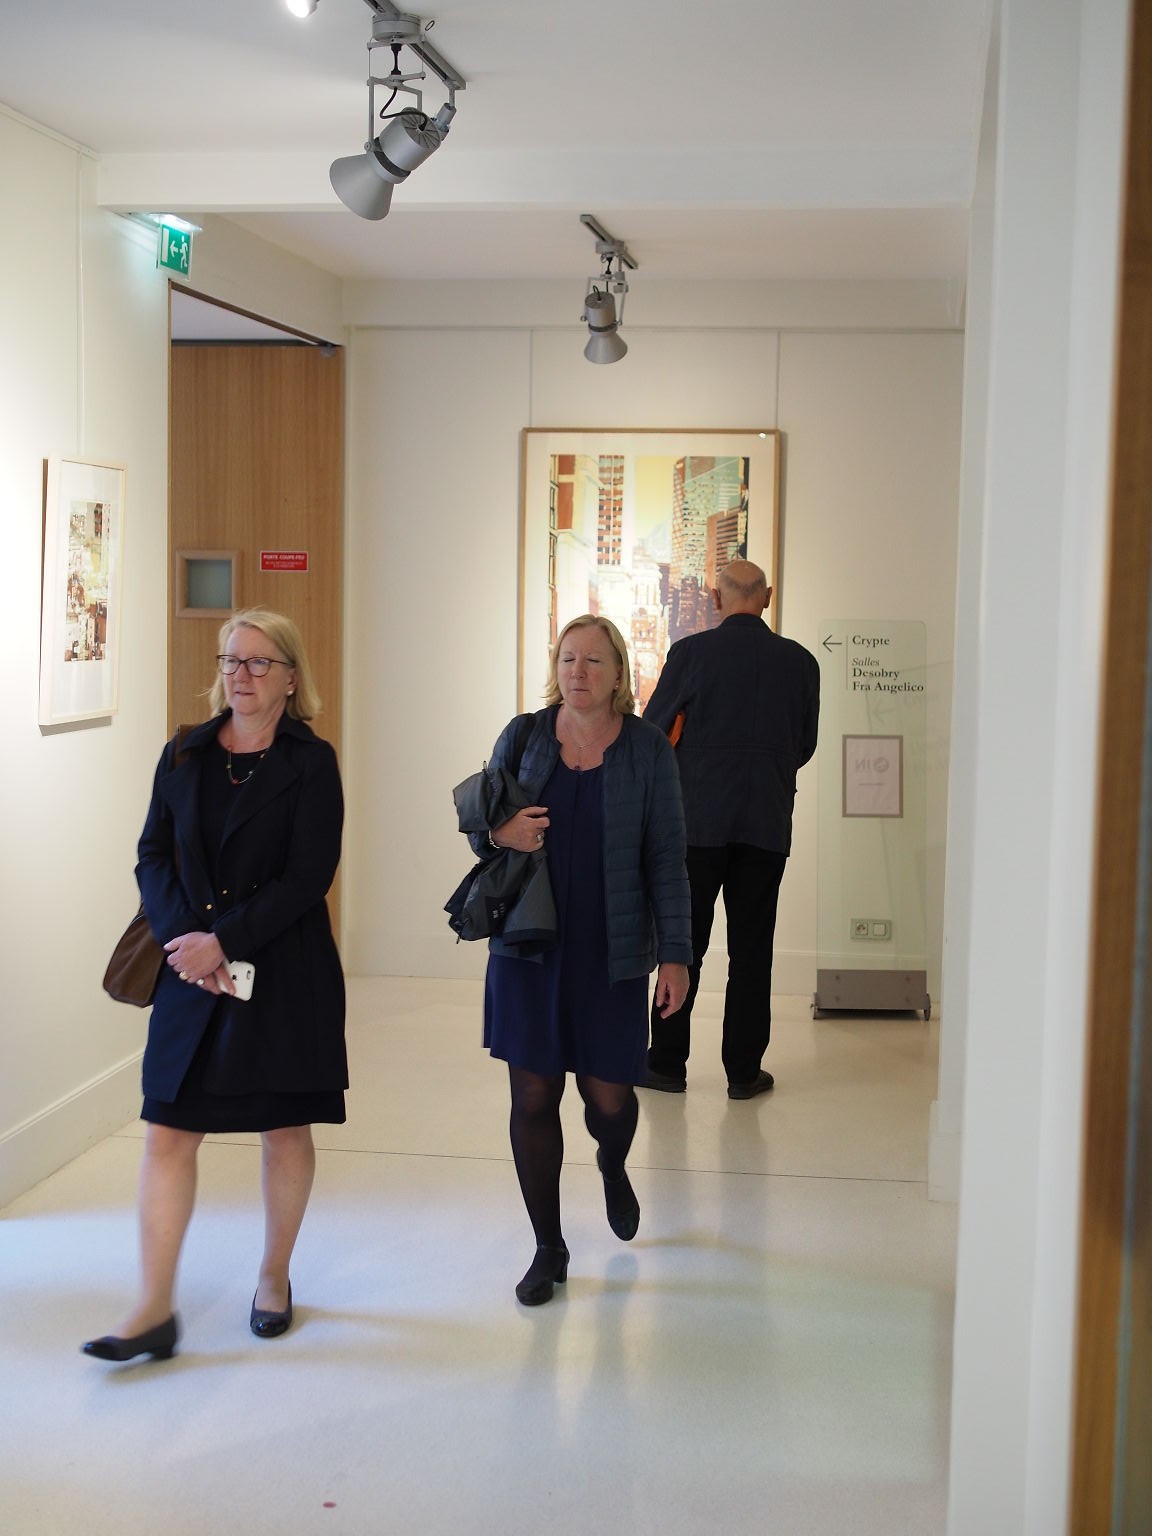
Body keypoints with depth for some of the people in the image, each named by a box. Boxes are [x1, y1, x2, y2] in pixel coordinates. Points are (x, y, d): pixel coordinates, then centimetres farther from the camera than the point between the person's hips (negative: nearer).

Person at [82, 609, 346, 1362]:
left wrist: (222, 941, -17)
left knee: (285, 1127, 9)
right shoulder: (184, 755, 8)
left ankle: (275, 1278, 28)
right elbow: (154, 858, 5)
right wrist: (186, 940, -11)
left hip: (286, 973, -3)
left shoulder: (310, 762, -4)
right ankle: (155, 1310, 4)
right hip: (191, 973, 3)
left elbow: (307, 876, -11)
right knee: (168, 1131, -1)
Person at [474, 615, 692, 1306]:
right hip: (528, 945, 1)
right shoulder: (523, 736, 2)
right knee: (533, 1096, 3)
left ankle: (613, 1168, 42)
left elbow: (666, 857, -1)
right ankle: (549, 1249, 20)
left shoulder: (647, 748, -2)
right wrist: (498, 834, -14)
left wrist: (675, 952, -5)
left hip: (612, 952, -1)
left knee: (609, 1097, 3)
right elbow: (478, 823, 11)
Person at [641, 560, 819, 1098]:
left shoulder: (691, 653, -7)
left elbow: (651, 731, 0)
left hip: (698, 817, -2)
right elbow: (806, 744, 12)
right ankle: (744, 1070, 11)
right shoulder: (800, 661, 2)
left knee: (684, 943, 7)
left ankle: (668, 1063, 13)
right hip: (768, 823, 2)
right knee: (752, 948, 7)